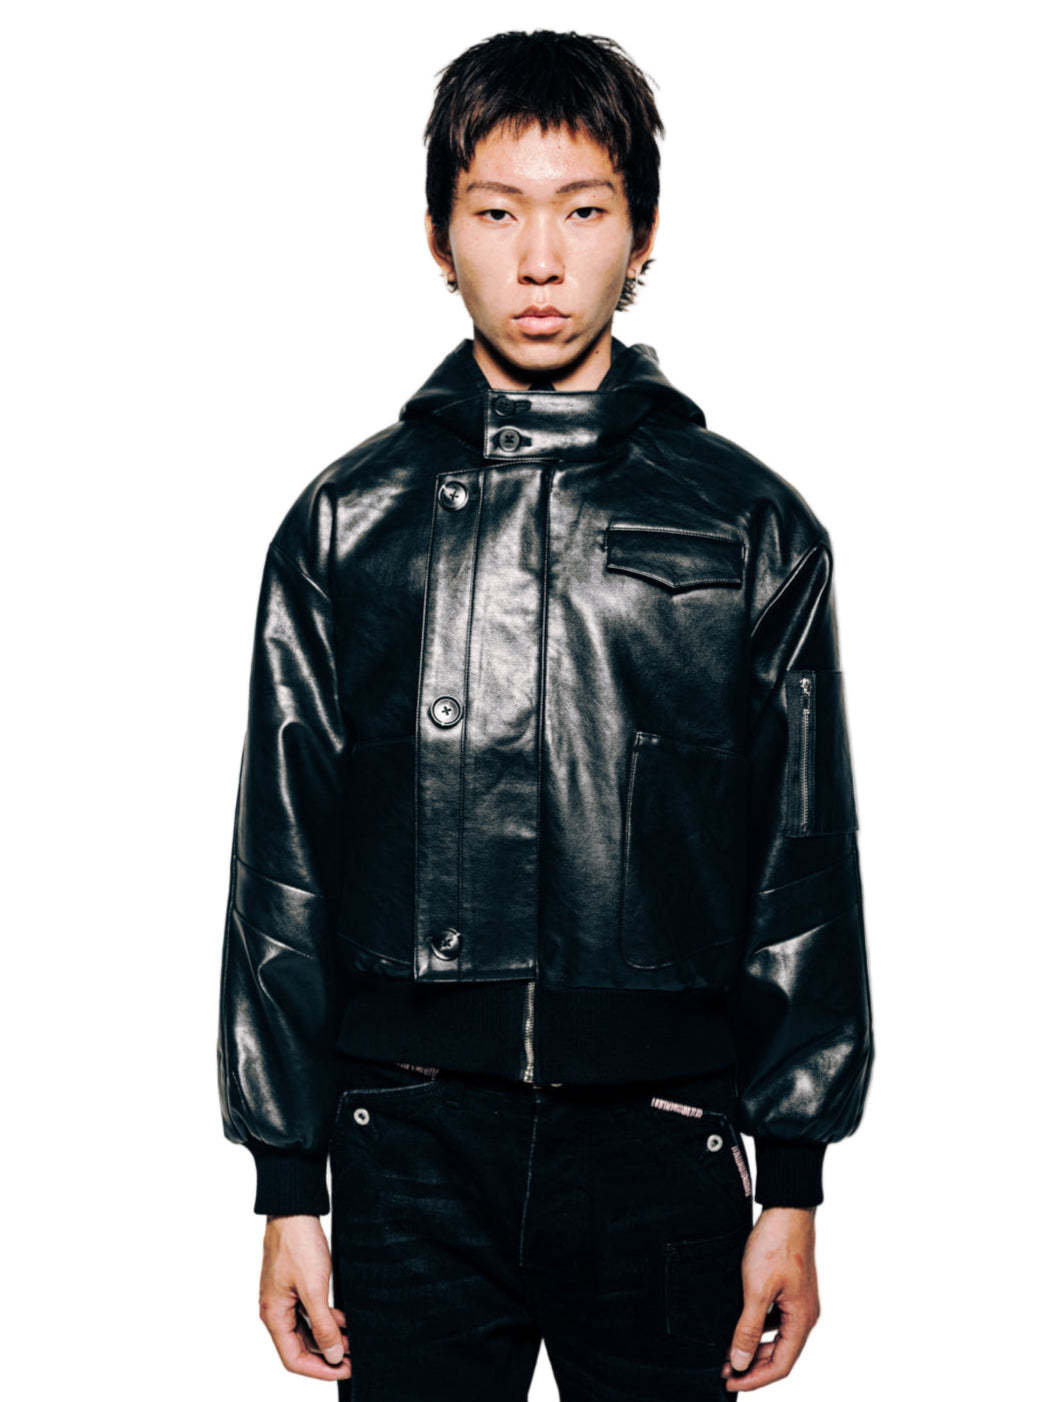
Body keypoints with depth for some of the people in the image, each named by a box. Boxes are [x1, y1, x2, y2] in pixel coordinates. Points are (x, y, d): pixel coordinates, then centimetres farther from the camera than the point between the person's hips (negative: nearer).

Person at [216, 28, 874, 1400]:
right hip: (412, 1139, 0)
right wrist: (289, 1185, 2)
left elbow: (808, 868, 4)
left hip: (663, 1145, 0)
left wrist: (793, 1190, 2)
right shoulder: (346, 523, 5)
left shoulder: (755, 527, 4)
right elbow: (280, 869, 5)